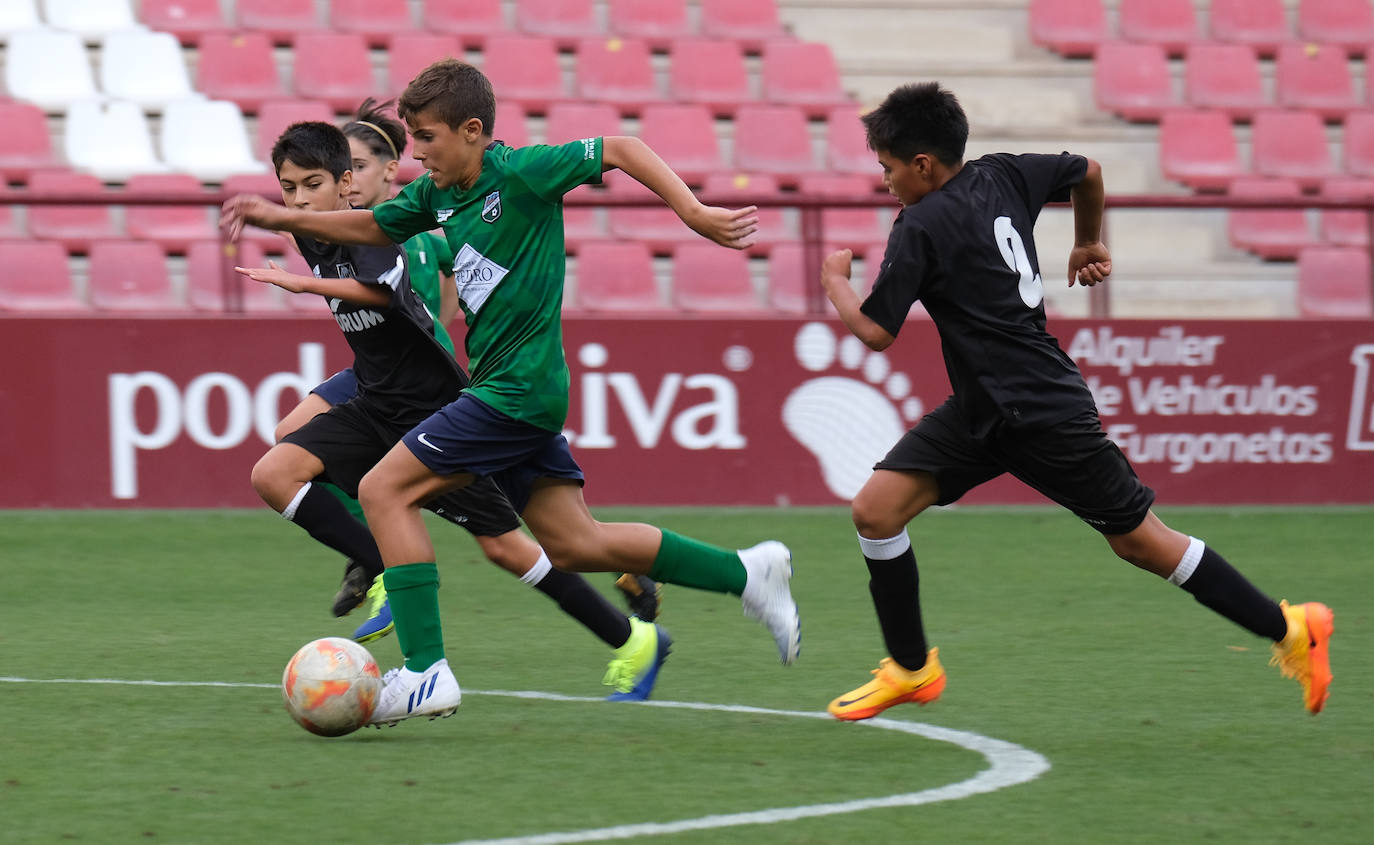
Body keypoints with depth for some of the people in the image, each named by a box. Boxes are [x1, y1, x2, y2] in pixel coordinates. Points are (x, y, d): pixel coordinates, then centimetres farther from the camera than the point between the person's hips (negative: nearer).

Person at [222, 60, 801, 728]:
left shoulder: (521, 173, -13)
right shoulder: (438, 193, 10)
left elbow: (622, 150, -9)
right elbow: (370, 226, 25)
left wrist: (695, 213, -14)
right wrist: (285, 219, 14)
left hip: (519, 389, -9)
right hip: (503, 389, 9)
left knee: (383, 492, -10)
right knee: (574, 545, 10)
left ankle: (426, 673, -12)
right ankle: (747, 573, 17)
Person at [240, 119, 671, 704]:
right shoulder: (312, 242, 5)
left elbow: (379, 290, -41)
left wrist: (301, 283, -47)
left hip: (435, 408, -7)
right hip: (375, 408, 8)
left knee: (501, 545, -4)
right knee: (272, 475, -15)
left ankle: (633, 642, 10)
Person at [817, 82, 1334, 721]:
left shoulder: (921, 228, -19)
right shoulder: (1001, 177, 4)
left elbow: (874, 332, -19)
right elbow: (1086, 173, 19)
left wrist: (834, 280, 1)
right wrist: (1088, 243, 35)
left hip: (1044, 416, -9)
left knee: (1139, 541, 3)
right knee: (875, 510, -1)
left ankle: (1287, 628, 15)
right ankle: (910, 669, 11)